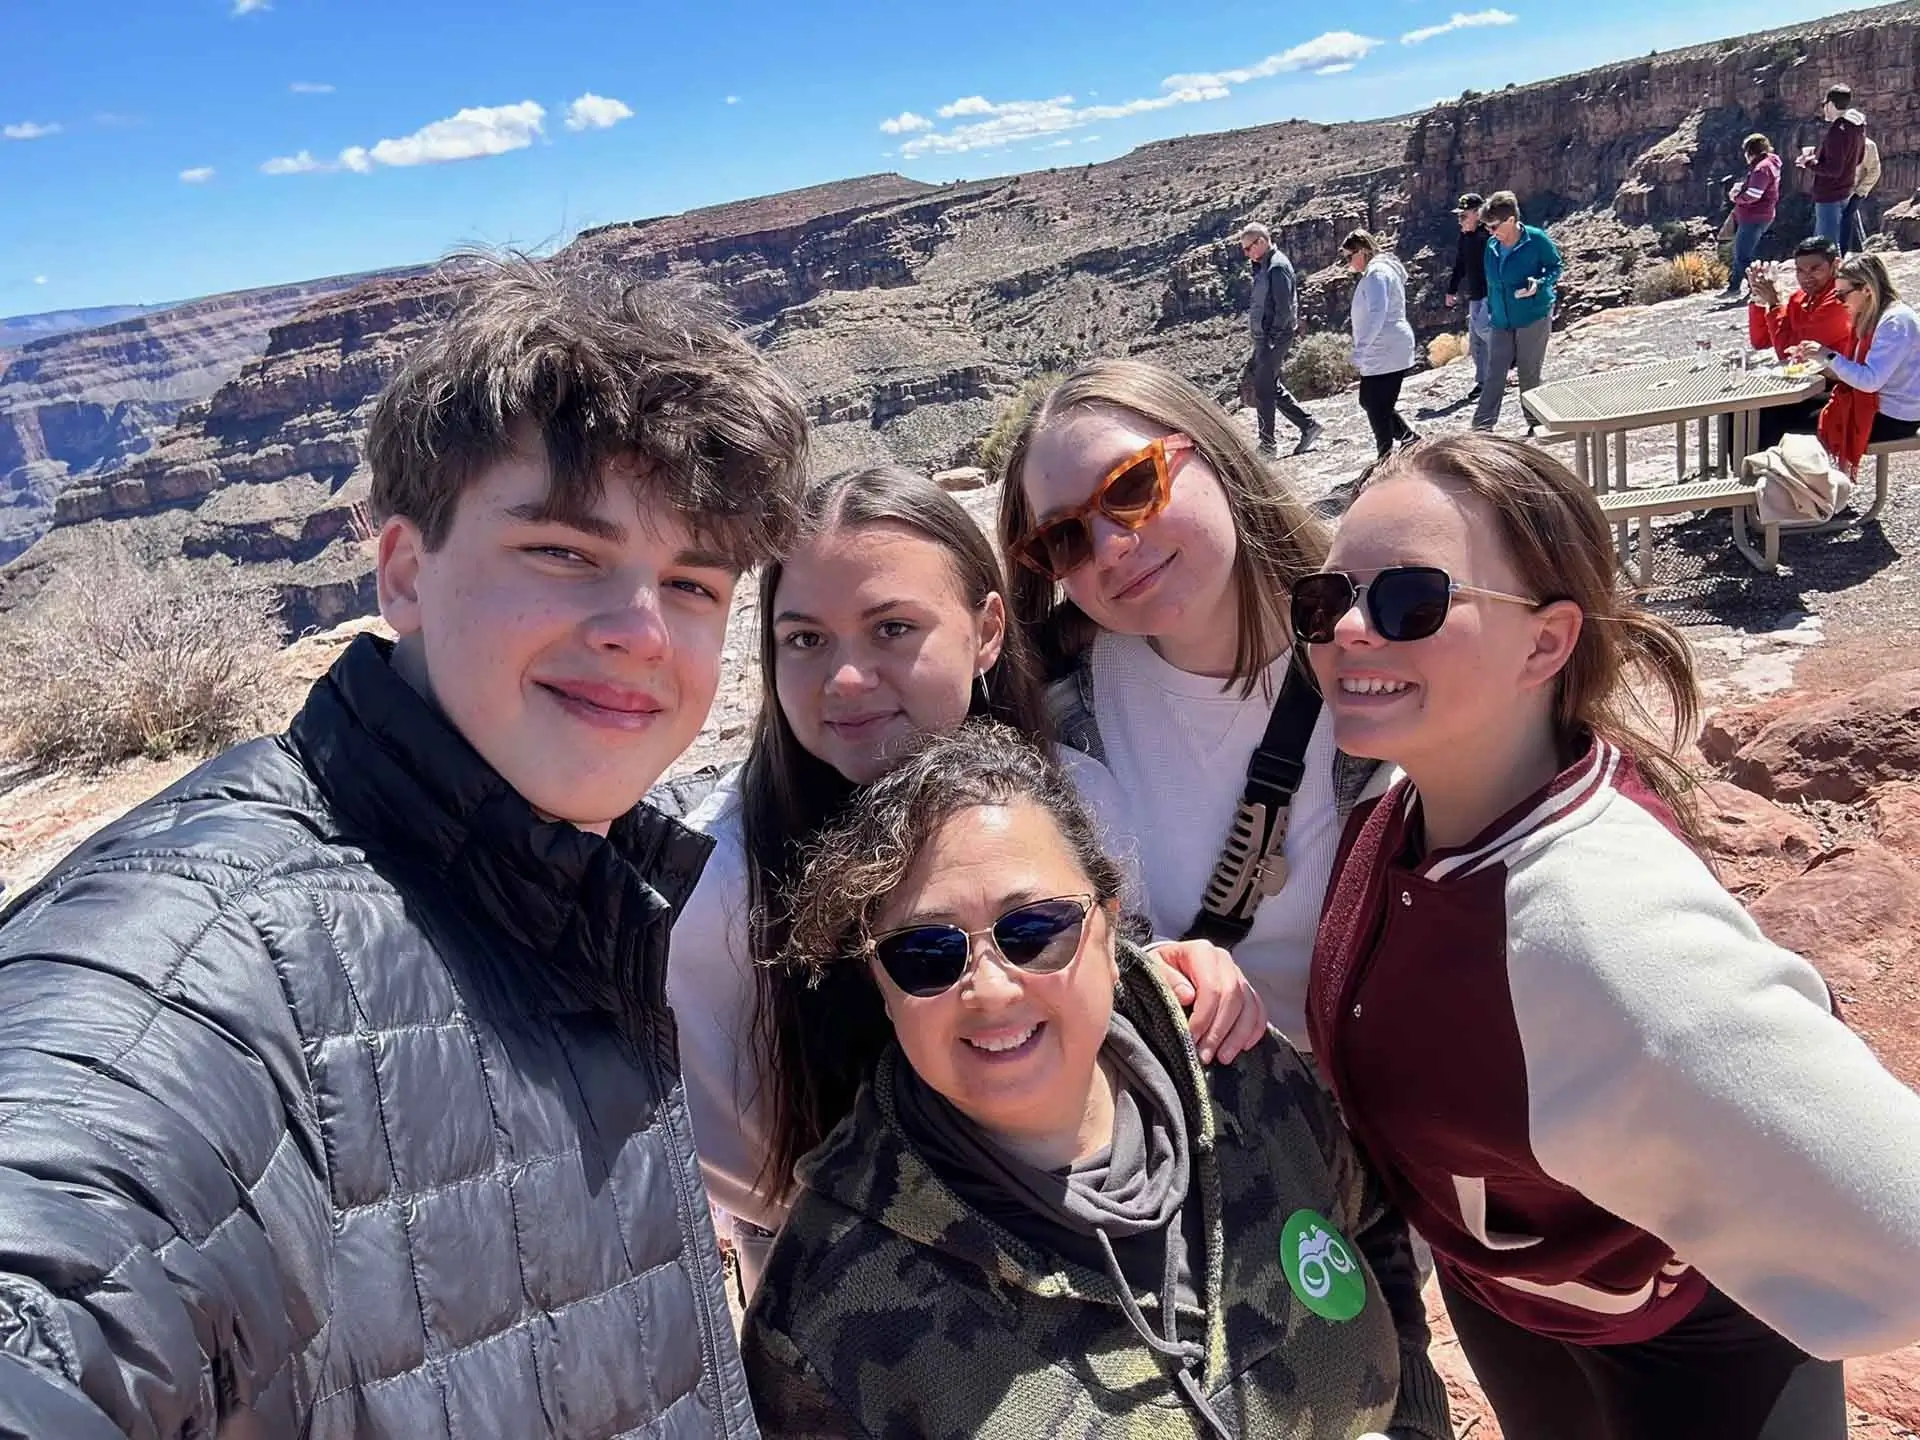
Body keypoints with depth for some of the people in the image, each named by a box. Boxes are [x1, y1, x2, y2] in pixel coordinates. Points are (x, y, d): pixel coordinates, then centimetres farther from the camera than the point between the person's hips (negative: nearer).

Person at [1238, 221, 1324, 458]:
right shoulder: (1263, 266, 15)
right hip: (1264, 338, 10)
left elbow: (1284, 309, -20)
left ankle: (1267, 446, 0)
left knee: (1263, 391, -6)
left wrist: (1272, 338, -20)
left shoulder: (1278, 267, -15)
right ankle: (1308, 426, 23)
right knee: (1274, 388, 14)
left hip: (1274, 339, -10)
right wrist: (1261, 339, 15)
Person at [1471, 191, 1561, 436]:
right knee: (1495, 373, -3)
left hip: (1534, 317, -4)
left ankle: (1535, 424, 18)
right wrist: (1491, 310, 16)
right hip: (1501, 321, 4)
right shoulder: (1492, 245, 5)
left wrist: (1539, 283, -21)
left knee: (1529, 374, 4)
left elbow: (1555, 267, -2)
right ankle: (1482, 426, -5)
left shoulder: (1536, 239, -11)